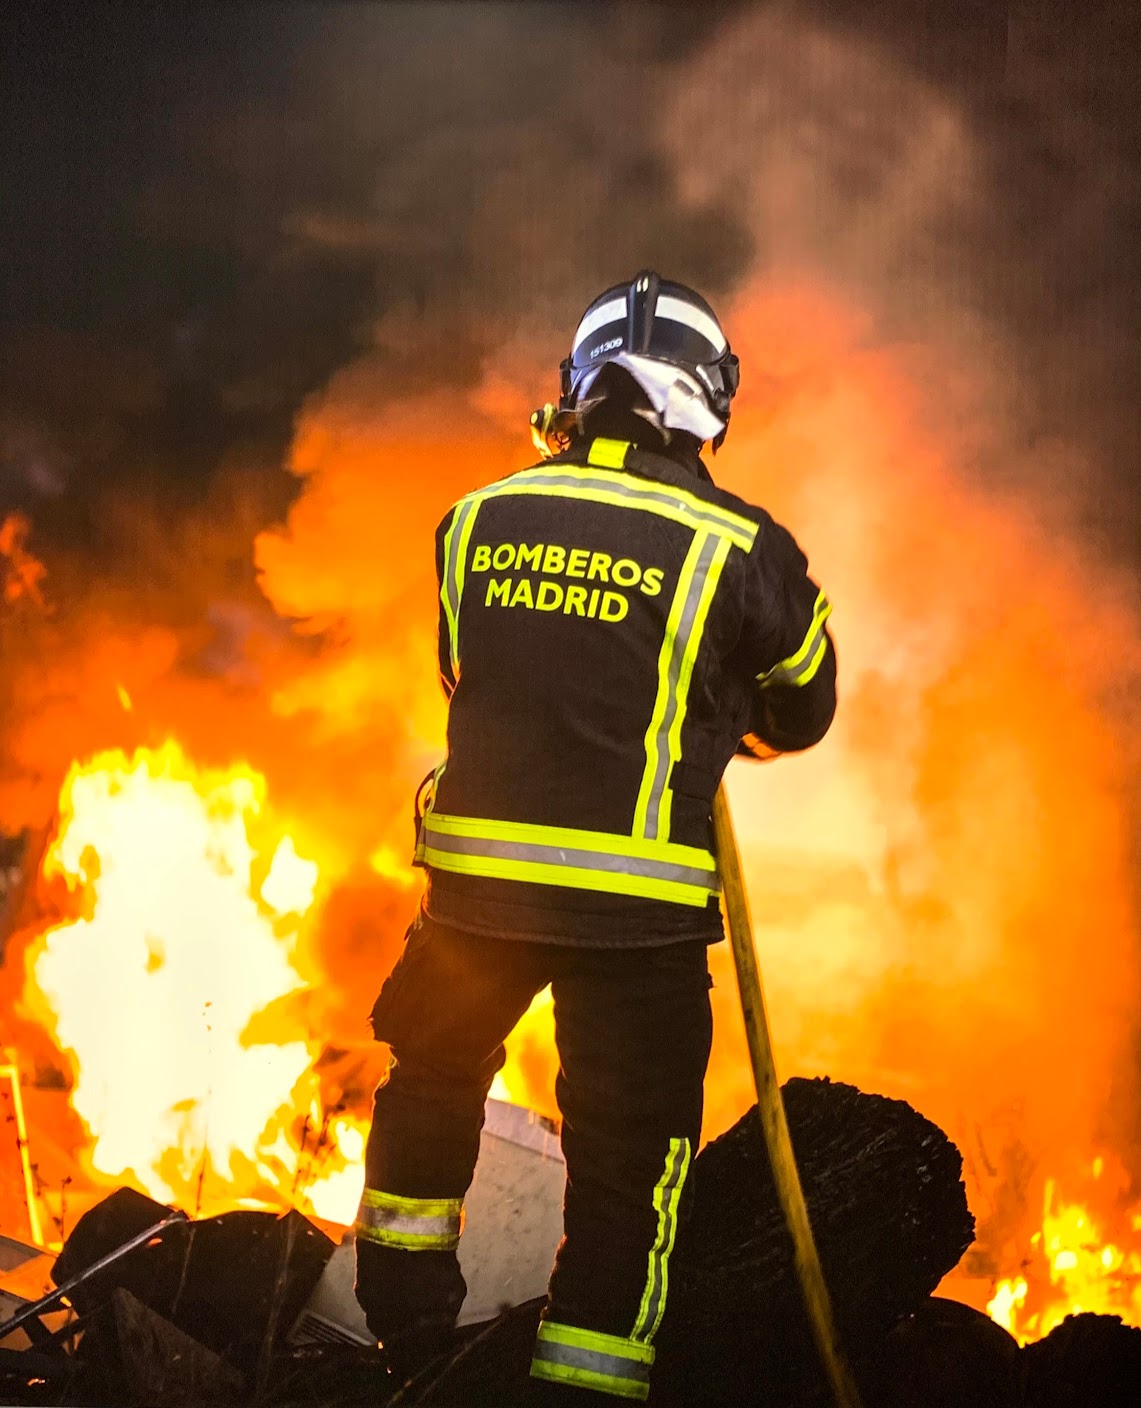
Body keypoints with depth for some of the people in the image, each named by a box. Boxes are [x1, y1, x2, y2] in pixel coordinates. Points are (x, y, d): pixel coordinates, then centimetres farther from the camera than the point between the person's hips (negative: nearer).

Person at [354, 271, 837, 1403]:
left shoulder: (476, 520, 2)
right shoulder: (738, 548, -8)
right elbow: (802, 711, 7)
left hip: (475, 882, 4)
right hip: (639, 906, -3)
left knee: (433, 1085, 28)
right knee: (629, 1155, 9)